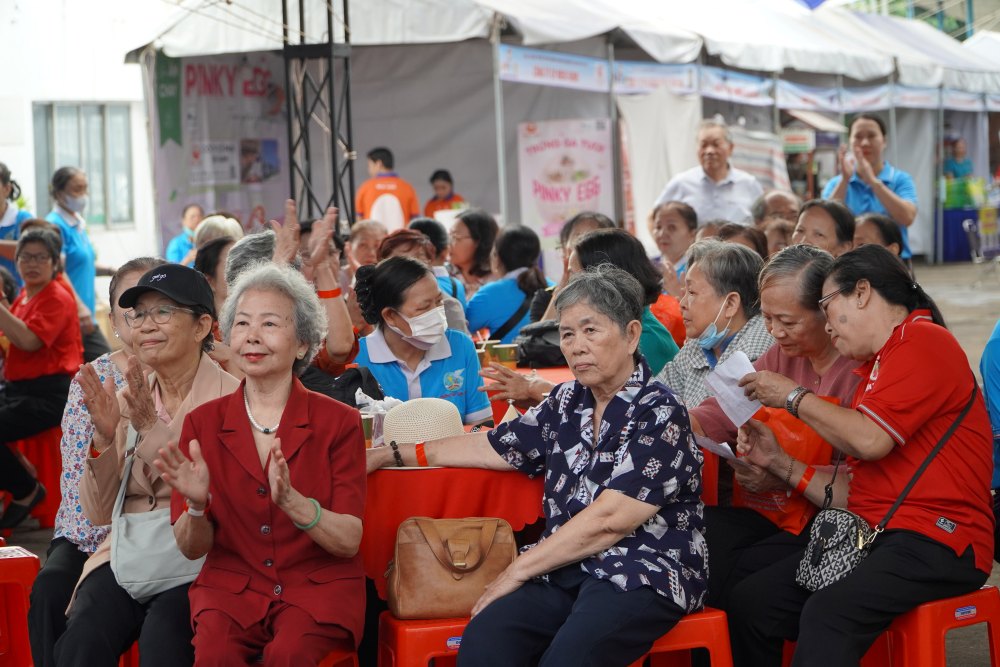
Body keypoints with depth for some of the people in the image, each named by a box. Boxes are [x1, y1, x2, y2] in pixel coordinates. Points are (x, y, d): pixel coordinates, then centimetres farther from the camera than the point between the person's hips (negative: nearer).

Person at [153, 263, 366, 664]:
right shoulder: (202, 424, 4)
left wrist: (290, 501, -25)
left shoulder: (338, 422, -1)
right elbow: (193, 549, 3)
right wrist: (197, 503, -19)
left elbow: (349, 541, -8)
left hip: (318, 586, -1)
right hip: (231, 585, 1)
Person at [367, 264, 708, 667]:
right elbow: (493, 447, 20)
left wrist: (519, 569, -10)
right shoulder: (567, 403, 15)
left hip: (644, 573, -6)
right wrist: (389, 455, 18)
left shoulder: (659, 414, -7)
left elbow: (609, 518, -14)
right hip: (566, 569, 6)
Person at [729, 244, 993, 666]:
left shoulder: (924, 341, -5)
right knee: (748, 602, -9)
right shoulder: (875, 369, 21)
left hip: (936, 540, -9)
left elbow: (869, 440, -17)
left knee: (828, 613, -33)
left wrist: (792, 396, -3)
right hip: (871, 536, 9)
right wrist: (778, 462, 13)